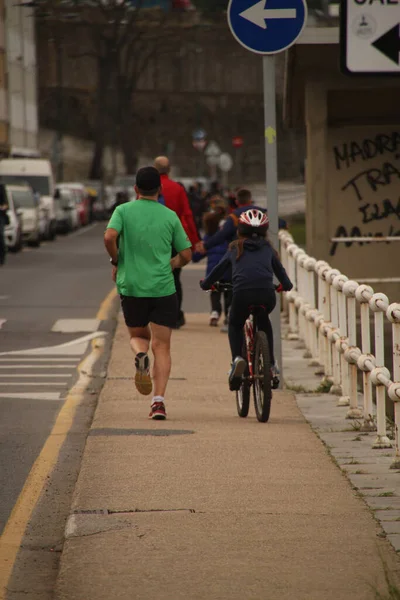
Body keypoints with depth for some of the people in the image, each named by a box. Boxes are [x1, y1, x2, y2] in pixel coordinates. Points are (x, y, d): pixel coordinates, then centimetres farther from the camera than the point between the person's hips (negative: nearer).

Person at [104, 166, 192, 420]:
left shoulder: (124, 211, 1)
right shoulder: (170, 216, 4)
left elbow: (109, 237, -16)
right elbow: (186, 255, 6)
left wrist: (117, 261, 1)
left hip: (131, 285, 0)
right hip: (163, 287, 0)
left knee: (138, 335, 22)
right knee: (161, 346, 3)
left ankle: (140, 354, -14)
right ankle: (159, 400, -10)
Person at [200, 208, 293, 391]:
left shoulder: (235, 248, 23)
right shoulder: (268, 248, 25)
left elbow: (219, 269, 28)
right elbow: (279, 269, 35)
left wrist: (206, 284, 46)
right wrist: (286, 285, 55)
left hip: (242, 293, -1)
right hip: (266, 294, 2)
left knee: (235, 325, 27)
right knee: (263, 321, 34)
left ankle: (237, 358, -1)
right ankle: (271, 365, 25)